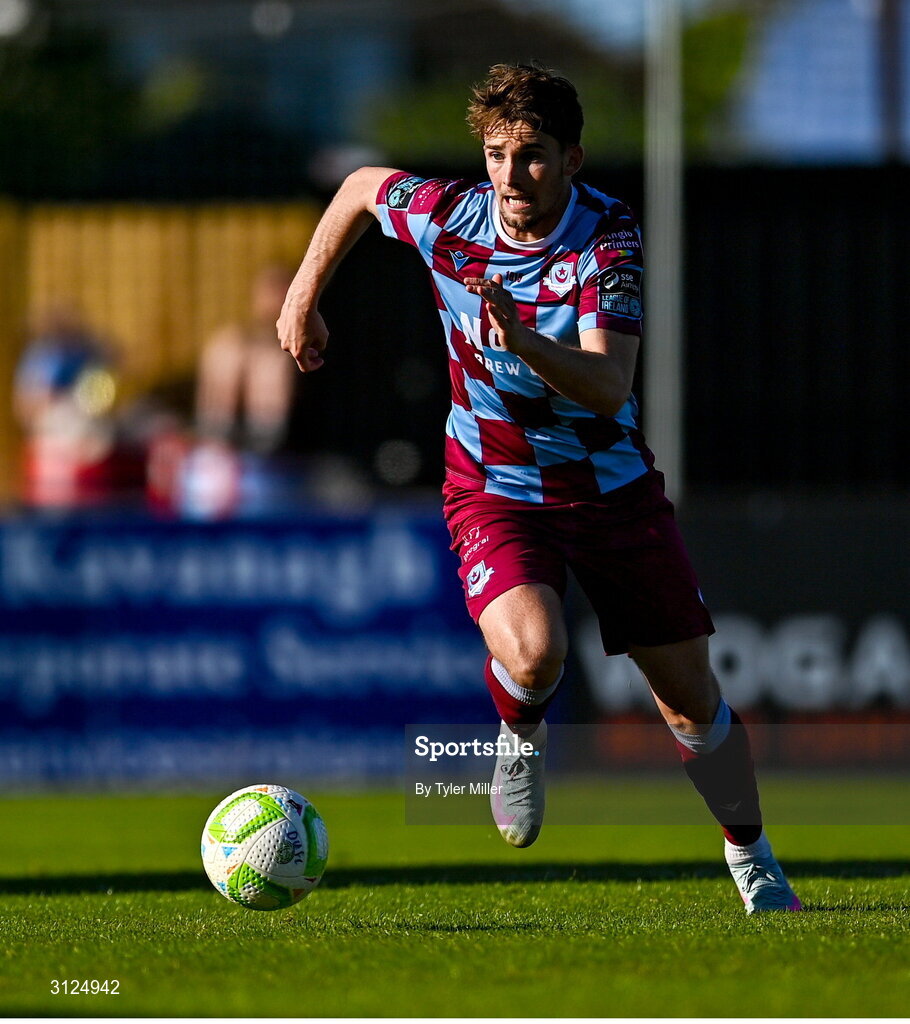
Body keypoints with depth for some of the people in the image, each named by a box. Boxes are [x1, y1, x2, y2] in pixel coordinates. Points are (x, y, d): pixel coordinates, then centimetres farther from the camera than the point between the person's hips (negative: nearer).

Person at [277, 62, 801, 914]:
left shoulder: (610, 240, -22)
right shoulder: (446, 218, -16)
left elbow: (608, 388, -34)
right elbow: (360, 186, 9)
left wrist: (524, 339, -51)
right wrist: (304, 296, 13)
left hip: (612, 485, 0)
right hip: (494, 488, 0)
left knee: (690, 693, 4)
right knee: (532, 653, -29)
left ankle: (751, 860, 27)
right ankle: (522, 735, 7)